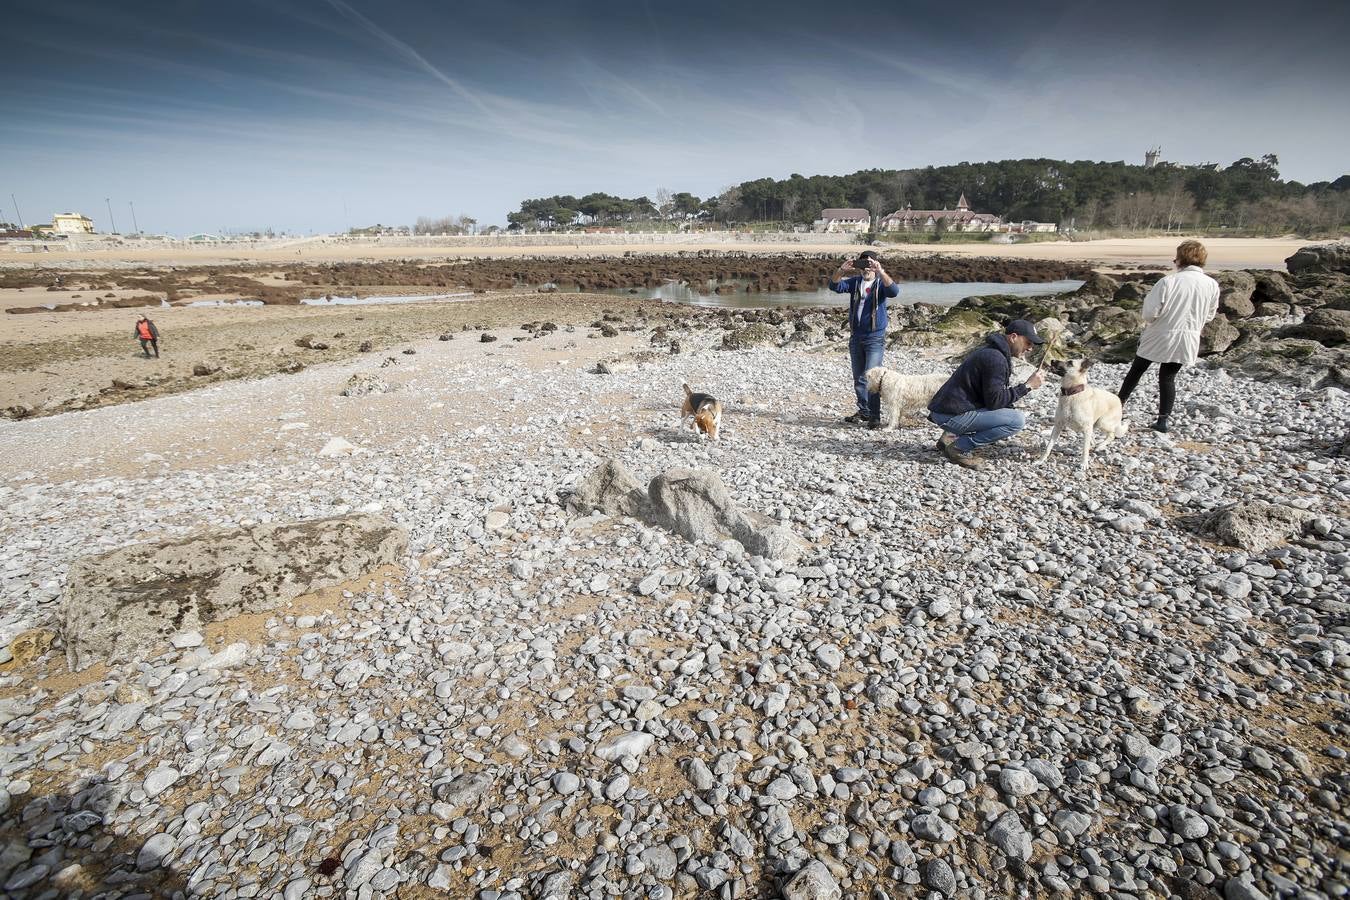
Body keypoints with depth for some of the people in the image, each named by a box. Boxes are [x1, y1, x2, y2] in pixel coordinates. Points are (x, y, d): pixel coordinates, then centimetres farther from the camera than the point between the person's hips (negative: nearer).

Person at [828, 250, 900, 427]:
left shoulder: (881, 283, -4)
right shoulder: (854, 282, 7)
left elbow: (894, 291, -26)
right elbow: (835, 286, -8)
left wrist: (880, 272, -38)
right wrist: (840, 270, -27)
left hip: (875, 337, -5)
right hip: (856, 336, 5)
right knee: (858, 378, 12)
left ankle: (875, 416, -9)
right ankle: (863, 411, 25)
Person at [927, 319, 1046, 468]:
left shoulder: (993, 352, 18)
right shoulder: (995, 358, -15)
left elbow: (991, 396, 24)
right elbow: (994, 400, -18)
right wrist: (1028, 386, -12)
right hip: (952, 415, -10)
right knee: (1018, 420, -15)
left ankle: (953, 436, 12)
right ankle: (959, 447, -10)